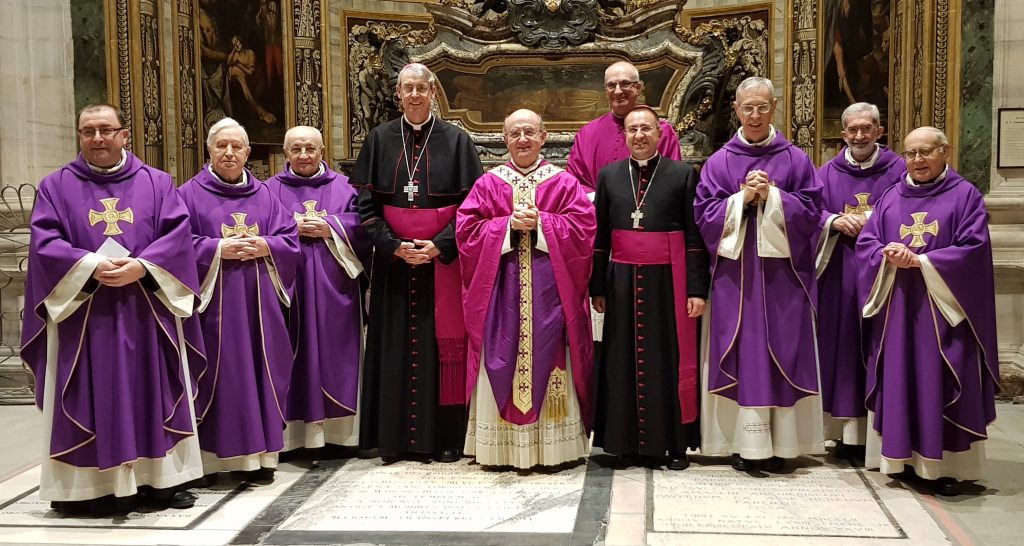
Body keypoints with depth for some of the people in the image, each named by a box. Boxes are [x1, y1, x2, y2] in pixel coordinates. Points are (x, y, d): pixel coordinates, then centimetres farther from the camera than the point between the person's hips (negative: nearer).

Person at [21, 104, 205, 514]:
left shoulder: (157, 183, 9)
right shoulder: (56, 186, 8)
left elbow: (177, 235, -2)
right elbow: (45, 243, -3)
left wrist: (141, 267, -17)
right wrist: (92, 266, -18)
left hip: (147, 313, 1)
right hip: (82, 314, -1)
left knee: (154, 394, 5)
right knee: (92, 399, 1)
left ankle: (161, 478, 13)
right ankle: (92, 484, 8)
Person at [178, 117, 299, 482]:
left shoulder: (264, 195, 14)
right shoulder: (190, 194, 4)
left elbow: (290, 240, 10)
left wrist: (266, 246, -9)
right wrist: (218, 248, -15)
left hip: (258, 304, 3)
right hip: (213, 301, -3)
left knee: (258, 369, 4)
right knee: (216, 374, -3)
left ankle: (259, 454, 11)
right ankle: (210, 455, 5)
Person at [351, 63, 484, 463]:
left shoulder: (456, 140, 2)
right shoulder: (380, 139, 6)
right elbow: (366, 202, 3)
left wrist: (439, 246, -12)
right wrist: (394, 246, -10)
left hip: (443, 257, -1)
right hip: (393, 259, 2)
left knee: (443, 342, 1)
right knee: (395, 345, 4)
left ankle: (445, 436, 9)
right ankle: (394, 436, 12)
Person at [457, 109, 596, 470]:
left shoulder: (565, 183, 7)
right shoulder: (488, 184, 8)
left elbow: (583, 227, -3)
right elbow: (467, 230, 0)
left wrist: (540, 223, -13)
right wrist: (509, 224, -12)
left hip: (549, 289, 0)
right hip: (501, 288, 1)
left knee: (548, 360, 1)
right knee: (501, 364, 1)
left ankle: (553, 448, 10)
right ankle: (500, 448, 10)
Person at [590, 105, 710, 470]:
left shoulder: (682, 174, 0)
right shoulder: (609, 175, 8)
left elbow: (695, 236, -3)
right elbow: (600, 236, 8)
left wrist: (697, 289, -8)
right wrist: (597, 287, 4)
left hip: (669, 280, -2)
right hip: (622, 281, 2)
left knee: (671, 360, 2)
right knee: (625, 361, 5)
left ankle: (675, 443, 13)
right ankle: (627, 441, 16)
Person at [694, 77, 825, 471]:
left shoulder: (795, 160, 7)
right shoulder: (719, 162, 7)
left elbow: (810, 212, 0)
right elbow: (704, 215, 1)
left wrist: (772, 196, -12)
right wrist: (742, 197, -11)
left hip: (781, 273, 0)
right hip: (735, 272, 0)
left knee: (782, 352, 1)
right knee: (741, 351, -1)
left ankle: (779, 442, 9)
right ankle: (745, 444, 5)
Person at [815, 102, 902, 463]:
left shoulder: (898, 170, 5)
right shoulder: (827, 173, 11)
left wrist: (874, 220, -14)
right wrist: (834, 221, -14)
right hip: (839, 274, 2)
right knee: (842, 346, 2)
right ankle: (846, 431, 8)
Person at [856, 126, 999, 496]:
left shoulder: (965, 195, 2)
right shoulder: (890, 198, 13)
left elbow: (973, 248, -9)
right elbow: (866, 243, 7)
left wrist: (920, 261, -16)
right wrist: (889, 257, -14)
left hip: (944, 306, -3)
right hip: (897, 307, 4)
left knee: (942, 382, -3)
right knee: (900, 381, 5)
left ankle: (947, 465, 5)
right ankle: (904, 457, 15)